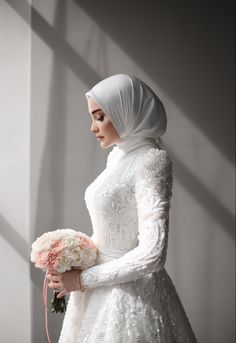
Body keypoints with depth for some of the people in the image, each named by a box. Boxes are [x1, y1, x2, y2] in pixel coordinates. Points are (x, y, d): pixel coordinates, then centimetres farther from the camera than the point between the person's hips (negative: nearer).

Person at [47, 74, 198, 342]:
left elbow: (152, 254, -23)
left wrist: (82, 279, -16)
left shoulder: (151, 161, -16)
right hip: (101, 291, 8)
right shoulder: (118, 156, 8)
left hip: (131, 293, -8)